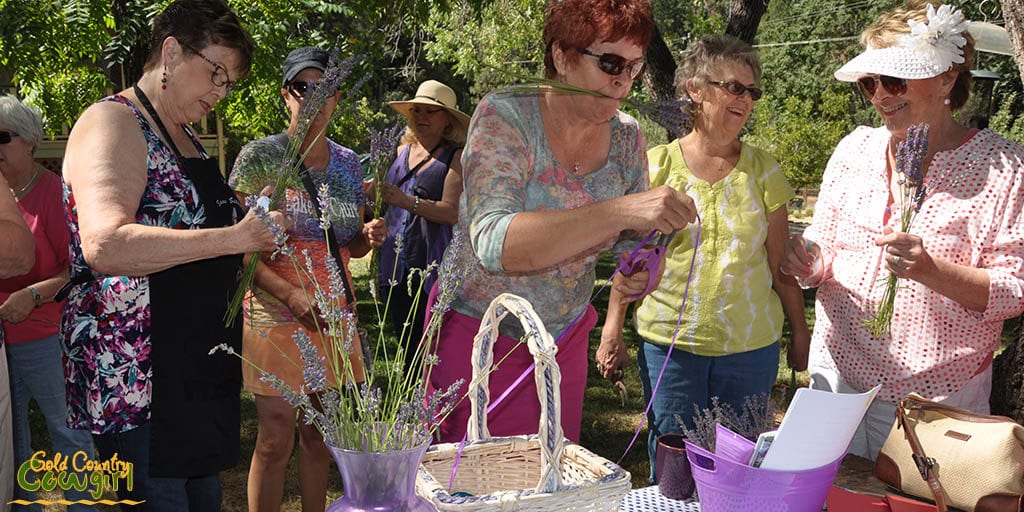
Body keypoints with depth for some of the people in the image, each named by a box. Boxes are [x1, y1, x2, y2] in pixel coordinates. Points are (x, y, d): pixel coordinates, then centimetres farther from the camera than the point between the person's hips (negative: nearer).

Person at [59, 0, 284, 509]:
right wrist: (234, 238, -28)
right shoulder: (112, 122, -11)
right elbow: (105, 246, -29)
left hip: (199, 371, 9)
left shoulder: (188, 139, 17)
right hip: (135, 379, -9)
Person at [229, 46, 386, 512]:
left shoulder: (348, 163, 10)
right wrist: (291, 294, -21)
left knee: (319, 435, 13)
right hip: (275, 316, -5)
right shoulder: (259, 156, -6)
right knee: (275, 439, -2)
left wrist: (369, 237, -5)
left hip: (333, 316, 5)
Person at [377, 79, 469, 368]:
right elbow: (381, 199, 23)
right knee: (407, 348, 14)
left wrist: (406, 201, -24)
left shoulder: (455, 157, -3)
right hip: (395, 267, 6)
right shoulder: (401, 152, 14)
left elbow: (452, 212, -15)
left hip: (433, 268, -6)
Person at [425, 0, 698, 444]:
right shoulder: (504, 117, -20)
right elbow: (494, 244, -35)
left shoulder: (627, 137, -4)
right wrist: (621, 211, -44)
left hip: (566, 337, 5)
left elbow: (632, 237, 9)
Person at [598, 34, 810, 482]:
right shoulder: (656, 165, -1)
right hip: (669, 342, -1)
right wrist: (613, 331, 0)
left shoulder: (763, 169, 3)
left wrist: (801, 333, 9)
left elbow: (781, 264, 8)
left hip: (751, 346, 1)